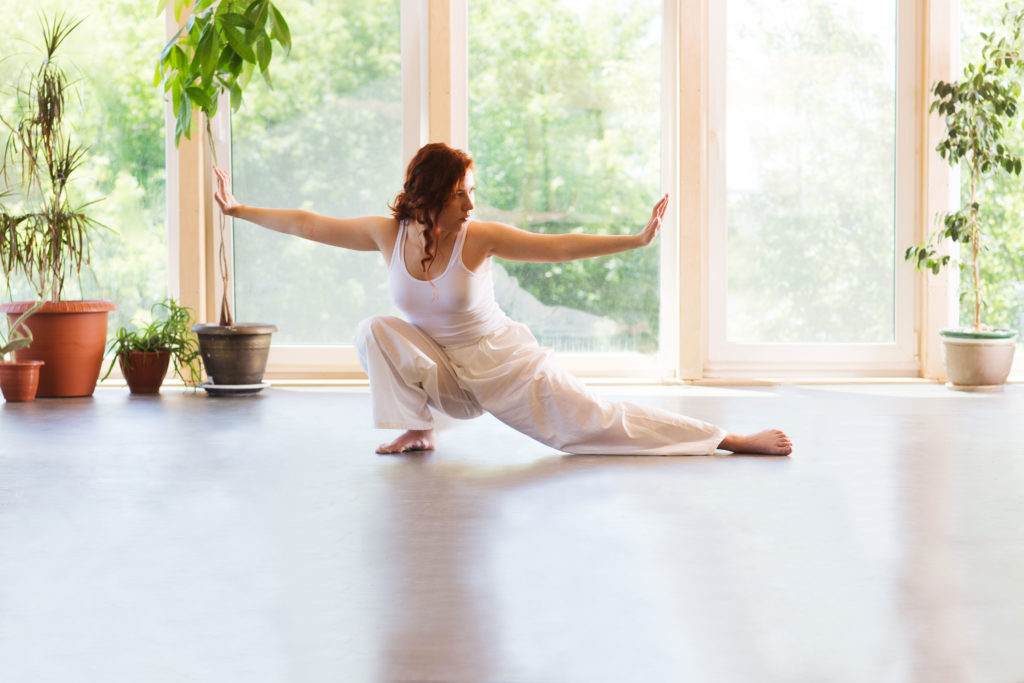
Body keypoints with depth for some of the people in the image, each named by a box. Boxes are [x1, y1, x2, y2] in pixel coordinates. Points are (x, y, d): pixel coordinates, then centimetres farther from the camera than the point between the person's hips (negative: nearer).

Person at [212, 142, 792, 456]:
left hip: (506, 366, -3)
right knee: (376, 330, -20)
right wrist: (239, 210, -1)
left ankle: (731, 439, -7)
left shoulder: (480, 238, -20)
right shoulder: (388, 235, -12)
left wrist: (636, 240, -33)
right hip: (443, 372, 3)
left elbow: (558, 246, -24)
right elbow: (308, 224, -4)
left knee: (597, 421, -10)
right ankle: (416, 431, -7)